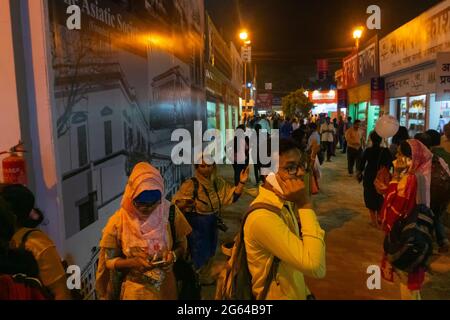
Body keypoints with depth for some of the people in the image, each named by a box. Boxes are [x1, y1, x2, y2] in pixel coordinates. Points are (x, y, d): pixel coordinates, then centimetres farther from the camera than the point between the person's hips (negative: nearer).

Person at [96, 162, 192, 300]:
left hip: (165, 287, 2)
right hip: (134, 290, -2)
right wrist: (133, 262, -25)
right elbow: (108, 261, -8)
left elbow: (182, 244, 0)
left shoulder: (170, 213, -13)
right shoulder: (118, 222, -16)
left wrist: (173, 255, -20)